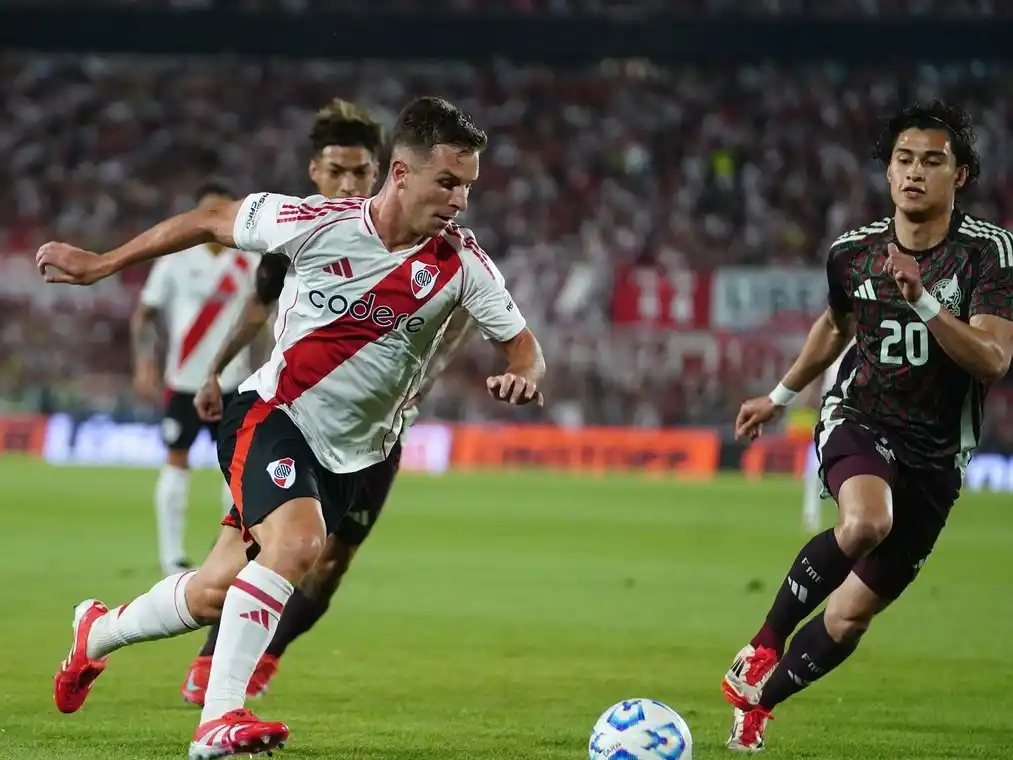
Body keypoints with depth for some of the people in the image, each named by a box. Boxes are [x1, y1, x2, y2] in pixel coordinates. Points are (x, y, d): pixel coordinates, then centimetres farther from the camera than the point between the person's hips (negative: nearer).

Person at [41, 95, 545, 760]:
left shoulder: (462, 261, -10)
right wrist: (101, 265, 3)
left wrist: (524, 376, -27)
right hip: (272, 413, -4)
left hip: (349, 453, 4)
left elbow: (521, 341, -1)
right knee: (296, 543, -32)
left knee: (219, 594, 8)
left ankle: (98, 631, 37)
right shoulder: (319, 224, -17)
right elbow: (211, 222, -3)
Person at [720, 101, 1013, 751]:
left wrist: (924, 302, -34)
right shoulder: (853, 252, 0)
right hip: (858, 420, 0)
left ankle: (757, 699, 30)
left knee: (853, 612, 4)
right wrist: (781, 396, 31)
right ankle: (767, 642, -14)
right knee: (865, 523, -35)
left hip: (936, 454, 0)